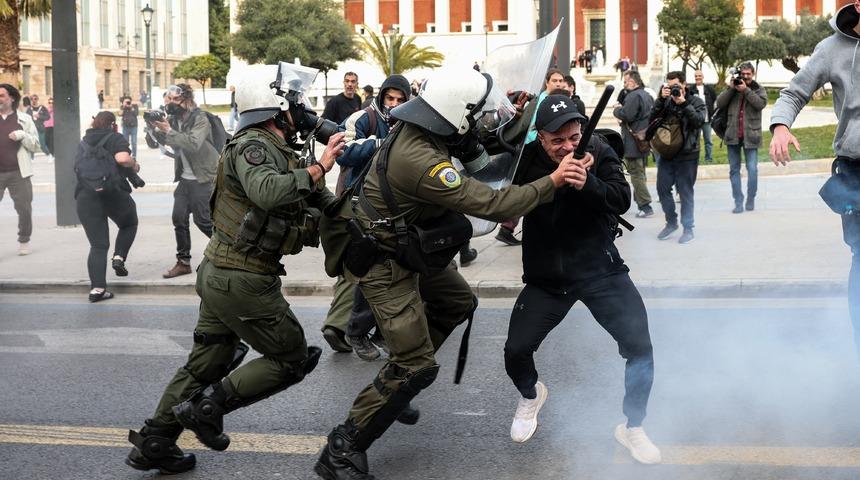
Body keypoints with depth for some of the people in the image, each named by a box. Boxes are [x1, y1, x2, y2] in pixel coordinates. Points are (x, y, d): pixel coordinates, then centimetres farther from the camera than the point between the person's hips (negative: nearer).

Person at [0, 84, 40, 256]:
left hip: (18, 173, -1)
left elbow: (35, 146, 4)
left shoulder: (24, 119, 6)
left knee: (24, 209, 6)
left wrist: (23, 135, -13)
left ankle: (24, 241, 26)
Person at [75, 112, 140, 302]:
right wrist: (134, 165, 4)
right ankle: (119, 257, 6)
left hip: (85, 195, 4)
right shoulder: (116, 138, 3)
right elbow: (122, 158, -15)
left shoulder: (84, 141, 20)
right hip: (113, 192, -4)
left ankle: (97, 288, -6)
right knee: (129, 224, 27)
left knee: (98, 245, 5)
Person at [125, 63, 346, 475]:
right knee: (292, 359, 4)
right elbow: (267, 193, -38)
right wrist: (319, 168, -31)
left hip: (219, 273, 10)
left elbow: (322, 204, 15)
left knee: (207, 364, 19)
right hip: (244, 281, -10)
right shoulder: (252, 146, -17)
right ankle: (210, 405, 2)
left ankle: (154, 441, 26)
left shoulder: (279, 153, 12)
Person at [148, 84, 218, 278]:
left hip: (203, 178, -7)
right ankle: (183, 262, 10)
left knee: (202, 219, -6)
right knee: (179, 218, 2)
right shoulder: (175, 118, 6)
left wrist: (168, 131, -31)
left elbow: (194, 144, -30)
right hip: (185, 178, 7)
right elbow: (164, 141, 7)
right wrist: (156, 129, -12)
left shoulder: (200, 120, -15)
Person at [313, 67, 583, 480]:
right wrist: (551, 183, -27)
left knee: (459, 304, 27)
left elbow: (479, 162, 11)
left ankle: (394, 384, 35)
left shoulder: (421, 130, -7)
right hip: (384, 264, -10)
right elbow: (490, 205, -32)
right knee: (417, 365, -9)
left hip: (411, 248, 10)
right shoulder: (419, 159, -36)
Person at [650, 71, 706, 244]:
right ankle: (671, 222, 24)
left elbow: (699, 120, -17)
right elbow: (651, 120, -3)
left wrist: (683, 103, -18)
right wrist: (661, 99, -11)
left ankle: (688, 228, 9)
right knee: (662, 189, 6)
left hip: (687, 155, -4)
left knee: (685, 192, 0)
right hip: (666, 153, 4)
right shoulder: (666, 101, 8)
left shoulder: (696, 102, 1)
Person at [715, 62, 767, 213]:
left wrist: (746, 90, -17)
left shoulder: (758, 89, 5)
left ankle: (750, 200, 7)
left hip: (750, 135, -3)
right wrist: (730, 89, -11)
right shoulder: (733, 87, 10)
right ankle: (738, 202, 9)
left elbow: (761, 103, -13)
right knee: (734, 169, 4)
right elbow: (719, 103, 0)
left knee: (752, 169, -6)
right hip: (733, 135, 3)